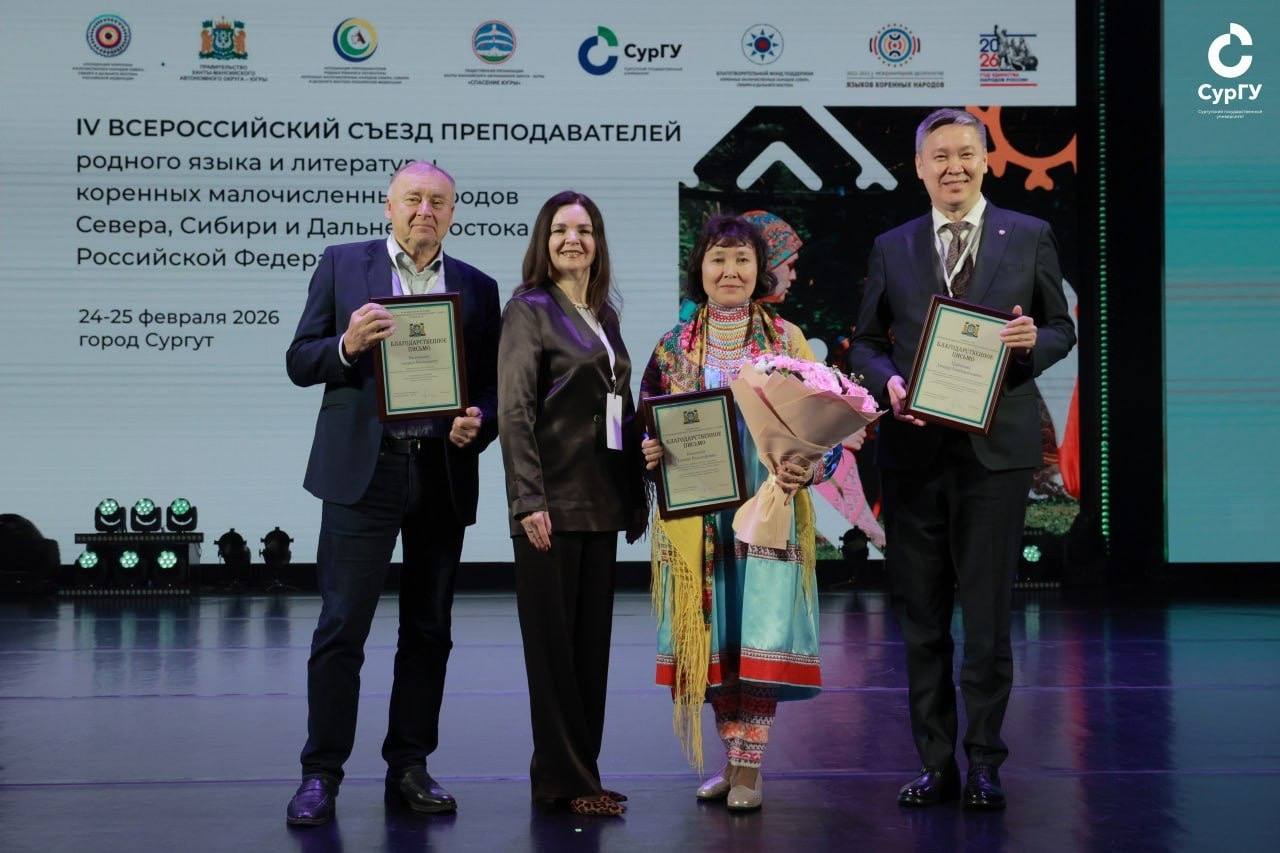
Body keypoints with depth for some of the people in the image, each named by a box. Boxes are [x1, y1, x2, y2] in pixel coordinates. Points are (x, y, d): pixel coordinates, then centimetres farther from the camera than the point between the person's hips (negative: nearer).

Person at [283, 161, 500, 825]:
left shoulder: (477, 288, 12)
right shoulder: (342, 265, 6)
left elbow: (492, 385, 12)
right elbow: (300, 362, 3)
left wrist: (478, 421, -10)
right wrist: (347, 345, -17)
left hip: (444, 474, 3)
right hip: (363, 469, -3)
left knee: (428, 630, 9)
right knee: (341, 626, -4)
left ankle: (408, 767, 19)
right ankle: (321, 774, 4)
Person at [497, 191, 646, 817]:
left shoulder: (603, 314, 16)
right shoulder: (529, 309, -4)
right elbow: (514, 413, -12)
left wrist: (635, 494, 13)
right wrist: (528, 500, -19)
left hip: (600, 501, 7)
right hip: (552, 502, -7)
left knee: (592, 638, 10)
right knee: (553, 641, -1)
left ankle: (581, 771, 18)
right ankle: (562, 780, 6)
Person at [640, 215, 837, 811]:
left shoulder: (786, 340, 4)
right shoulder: (673, 347, 7)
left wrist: (807, 467, -15)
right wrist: (649, 453, -10)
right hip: (696, 516, 2)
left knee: (761, 635, -6)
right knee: (712, 638, 4)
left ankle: (751, 767, 2)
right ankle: (733, 758, 17)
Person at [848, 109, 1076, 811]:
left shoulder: (1029, 237, 6)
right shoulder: (891, 248, 10)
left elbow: (1063, 328, 10)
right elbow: (866, 341, 12)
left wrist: (1034, 341, -13)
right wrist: (888, 380, -8)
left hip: (995, 447, -2)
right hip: (913, 452, 2)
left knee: (987, 614, 0)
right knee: (920, 615, 6)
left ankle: (985, 764, 11)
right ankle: (935, 763, 16)